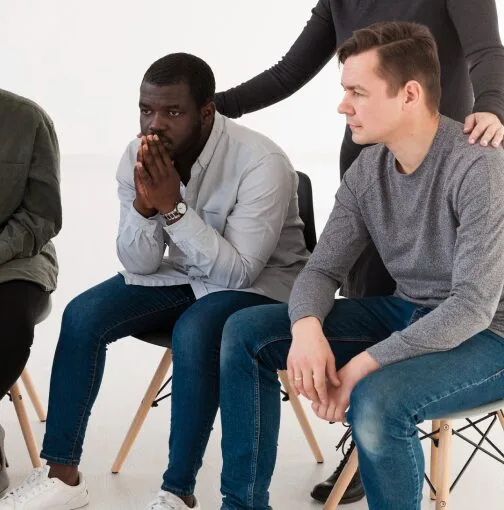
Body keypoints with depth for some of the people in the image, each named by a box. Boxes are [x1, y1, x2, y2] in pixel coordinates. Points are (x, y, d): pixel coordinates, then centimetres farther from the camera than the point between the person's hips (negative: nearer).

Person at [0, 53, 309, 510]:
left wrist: (173, 206, -34)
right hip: (182, 274, 6)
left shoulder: (261, 163, -27)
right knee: (83, 316, -14)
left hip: (259, 283, -5)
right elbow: (140, 266, -8)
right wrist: (144, 205, -27)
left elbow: (237, 272, -29)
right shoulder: (138, 157, -10)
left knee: (192, 335, -35)